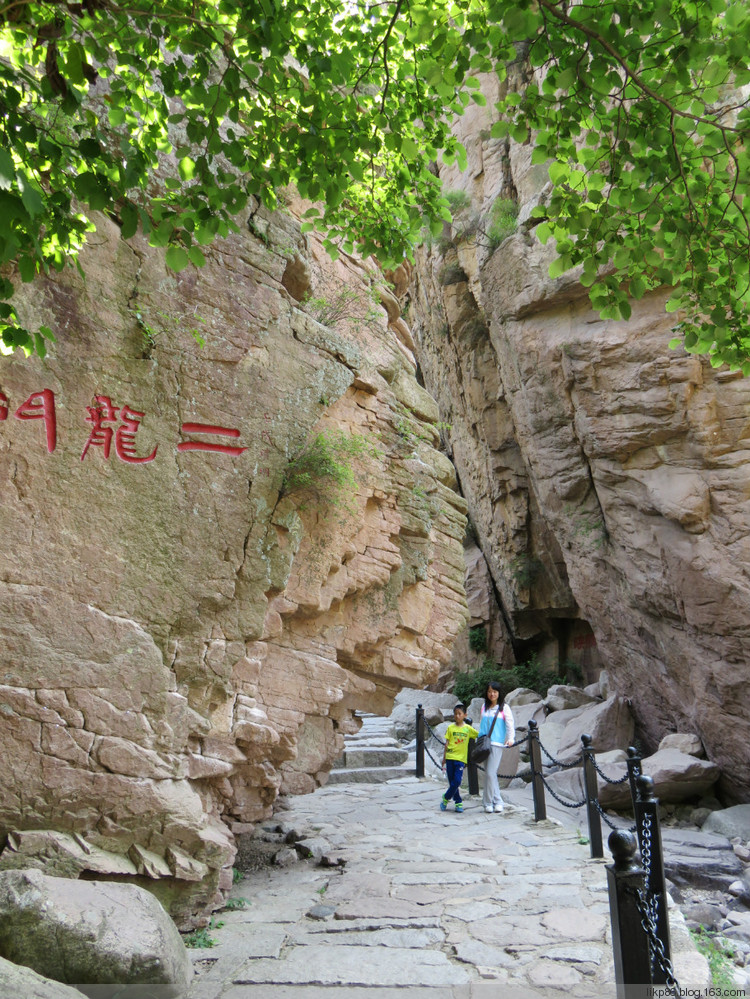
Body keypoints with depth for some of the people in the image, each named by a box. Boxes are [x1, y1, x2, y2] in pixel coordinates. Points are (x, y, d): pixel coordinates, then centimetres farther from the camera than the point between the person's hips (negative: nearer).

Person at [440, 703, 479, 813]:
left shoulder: (468, 728, 3)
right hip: (450, 757, 1)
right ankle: (458, 802, 17)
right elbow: (447, 743, 7)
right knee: (452, 782, 4)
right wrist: (444, 758, 7)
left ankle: (446, 798, 10)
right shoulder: (450, 728, 5)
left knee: (457, 781, -9)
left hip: (461, 759, -1)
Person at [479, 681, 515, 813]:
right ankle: (497, 801, 17)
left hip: (497, 743, -5)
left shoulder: (504, 708, 1)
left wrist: (510, 739, -14)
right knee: (489, 773, 7)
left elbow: (510, 724, -2)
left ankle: (488, 802, 1)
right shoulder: (484, 707, 14)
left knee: (490, 773, -10)